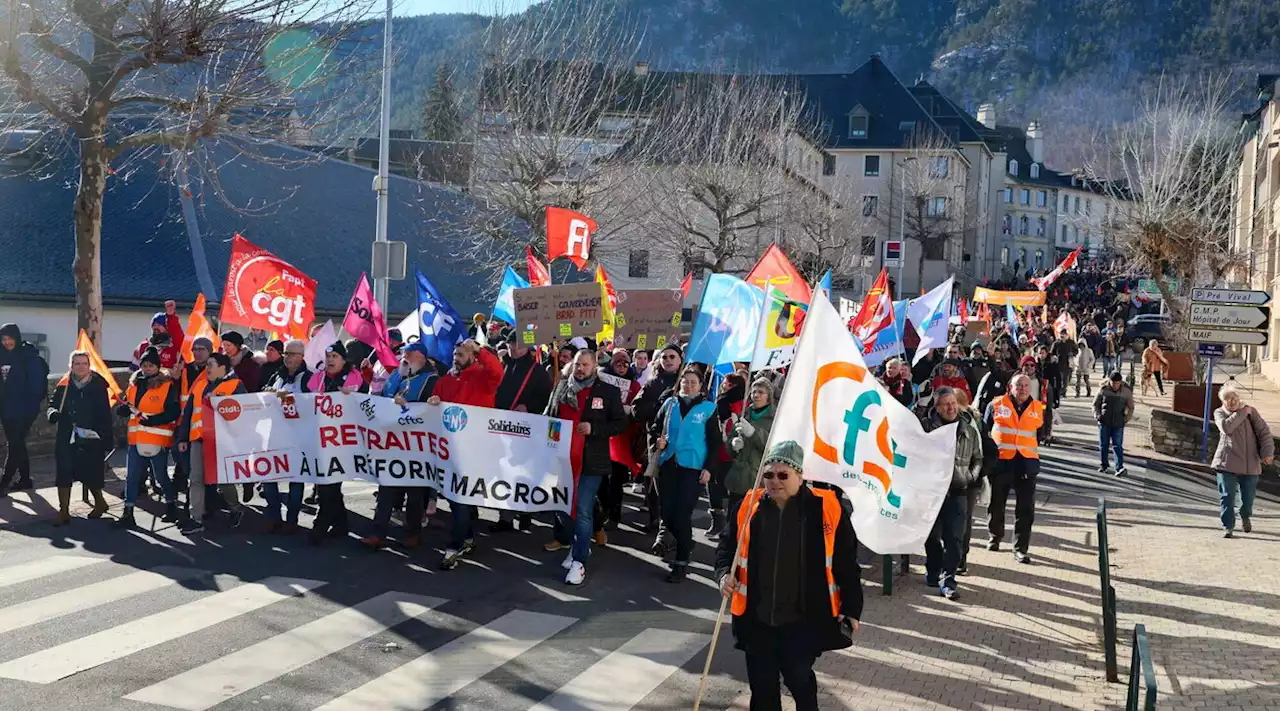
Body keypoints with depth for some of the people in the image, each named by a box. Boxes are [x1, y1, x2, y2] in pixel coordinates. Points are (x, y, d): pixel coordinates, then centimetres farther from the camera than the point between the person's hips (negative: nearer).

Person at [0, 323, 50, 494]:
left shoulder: (29, 356, -9)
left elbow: (36, 382, -12)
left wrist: (31, 404, -16)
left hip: (23, 410, -7)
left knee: (14, 444, -7)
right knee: (17, 444, 14)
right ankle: (25, 479, 23)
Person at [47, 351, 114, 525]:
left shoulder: (98, 386, -4)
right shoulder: (64, 386, 5)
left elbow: (105, 415, -5)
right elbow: (53, 404, 14)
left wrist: (105, 438, -11)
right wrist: (53, 413, -10)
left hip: (90, 439, -3)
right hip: (66, 439, 3)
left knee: (90, 474, 5)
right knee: (63, 474, 2)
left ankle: (100, 502, 31)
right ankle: (64, 512, 10)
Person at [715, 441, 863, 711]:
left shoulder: (826, 508, -8)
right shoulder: (750, 505, 0)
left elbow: (846, 562, -3)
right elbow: (727, 545, 12)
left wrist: (851, 609, -3)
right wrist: (725, 573, -8)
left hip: (803, 620, -3)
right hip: (757, 618, 3)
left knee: (800, 680, 0)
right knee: (762, 685, 13)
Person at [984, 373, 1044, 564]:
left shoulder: (1038, 408, 7)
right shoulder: (997, 405, 0)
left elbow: (1040, 434, 17)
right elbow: (985, 429, 6)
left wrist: (1031, 449, 7)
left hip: (1026, 463, 1)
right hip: (1000, 461, -1)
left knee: (1026, 509, -3)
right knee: (997, 503, 14)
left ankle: (1020, 548, 3)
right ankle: (995, 536, 37)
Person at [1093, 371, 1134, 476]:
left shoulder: (1127, 392, -2)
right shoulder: (1103, 390, -3)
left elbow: (1131, 407, 9)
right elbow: (1096, 404, 8)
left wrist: (1126, 419, -3)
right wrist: (1097, 415, -6)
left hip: (1118, 424, -1)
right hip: (1104, 422, 1)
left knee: (1117, 446, -7)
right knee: (1103, 445, 8)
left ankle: (1120, 468, -13)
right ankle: (1105, 465, 22)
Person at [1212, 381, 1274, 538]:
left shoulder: (1251, 412, 4)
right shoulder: (1219, 413, 2)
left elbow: (1264, 432, 2)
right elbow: (1226, 427, -19)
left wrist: (1267, 452, -10)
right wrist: (1242, 413, -15)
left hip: (1250, 464, 1)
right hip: (1227, 462, -1)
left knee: (1248, 496, 9)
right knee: (1227, 496, -5)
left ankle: (1245, 517, 40)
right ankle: (1228, 526, 6)